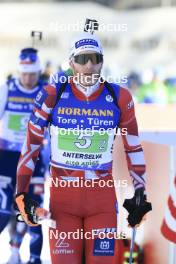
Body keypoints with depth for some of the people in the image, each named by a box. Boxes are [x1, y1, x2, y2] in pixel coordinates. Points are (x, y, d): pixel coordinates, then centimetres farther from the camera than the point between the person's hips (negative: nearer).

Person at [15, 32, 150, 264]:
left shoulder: (119, 98, -2)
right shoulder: (53, 95, -6)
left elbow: (133, 147, 10)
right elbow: (31, 143, 1)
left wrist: (140, 193, 9)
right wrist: (21, 192, -2)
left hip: (103, 196, 1)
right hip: (62, 195, -1)